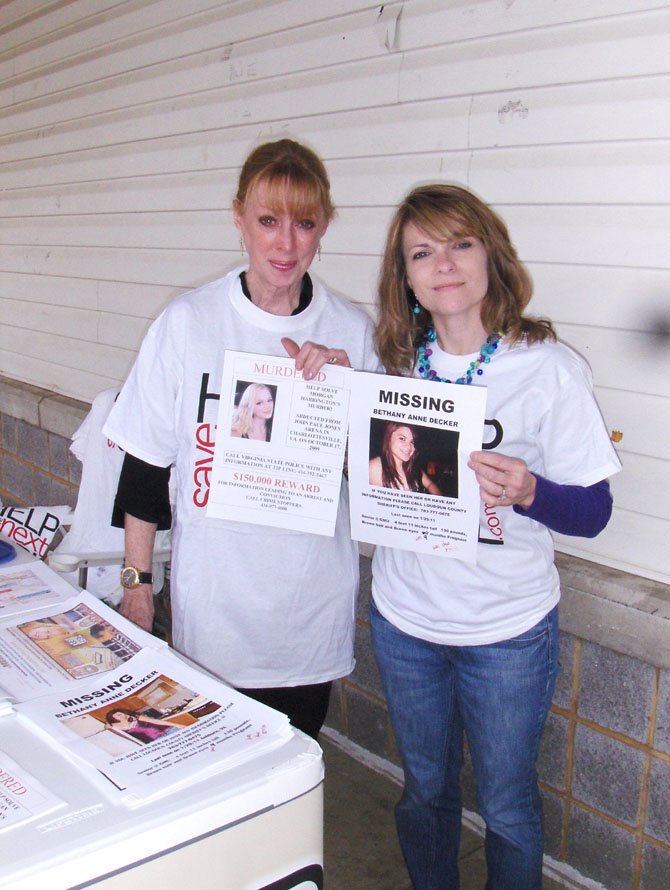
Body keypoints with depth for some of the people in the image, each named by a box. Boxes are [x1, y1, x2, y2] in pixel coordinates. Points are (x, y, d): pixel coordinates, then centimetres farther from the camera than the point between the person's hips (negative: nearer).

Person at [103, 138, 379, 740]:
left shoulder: (353, 331, -3)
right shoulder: (187, 323, -8)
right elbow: (145, 465, -1)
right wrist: (137, 578, 2)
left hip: (315, 599, 2)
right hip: (215, 598, -1)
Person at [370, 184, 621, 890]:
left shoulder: (550, 367, -13)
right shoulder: (397, 362, -1)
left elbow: (593, 510, -11)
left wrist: (526, 492, -32)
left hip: (506, 631, -3)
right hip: (403, 616, 4)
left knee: (506, 807, 14)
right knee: (424, 788, 22)